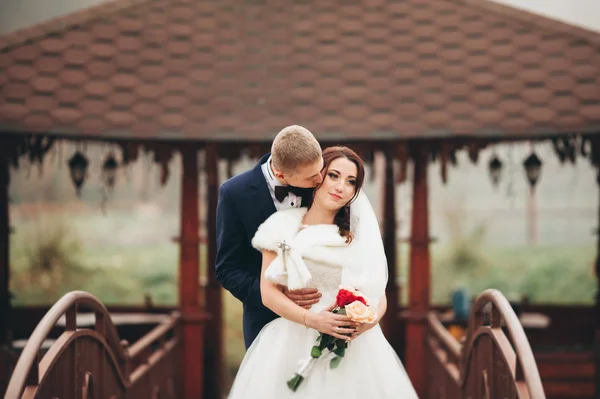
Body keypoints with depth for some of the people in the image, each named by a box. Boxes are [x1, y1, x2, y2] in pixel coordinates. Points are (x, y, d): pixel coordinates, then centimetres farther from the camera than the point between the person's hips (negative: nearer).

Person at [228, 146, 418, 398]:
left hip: (356, 346, 2)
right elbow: (268, 291, -3)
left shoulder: (362, 233, 8)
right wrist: (311, 320, -17)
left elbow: (379, 294, 7)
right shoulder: (283, 225, 1)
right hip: (294, 343, -2)